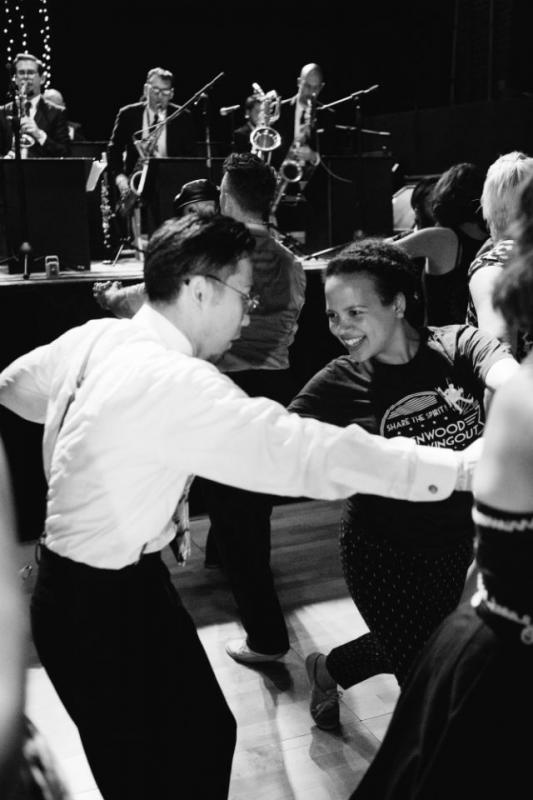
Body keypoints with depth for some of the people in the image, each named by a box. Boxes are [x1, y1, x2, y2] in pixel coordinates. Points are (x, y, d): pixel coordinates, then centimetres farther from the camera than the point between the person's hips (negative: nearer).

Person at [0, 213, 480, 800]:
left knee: (204, 730, 17)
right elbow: (309, 453, -32)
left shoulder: (94, 337, -2)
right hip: (106, 609, -8)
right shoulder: (175, 383, -28)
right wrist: (461, 468, -28)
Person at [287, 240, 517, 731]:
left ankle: (329, 669, 51)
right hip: (384, 553, -3)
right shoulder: (339, 385, -14)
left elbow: (509, 378, -30)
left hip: (462, 542, 3)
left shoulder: (458, 346, -11)